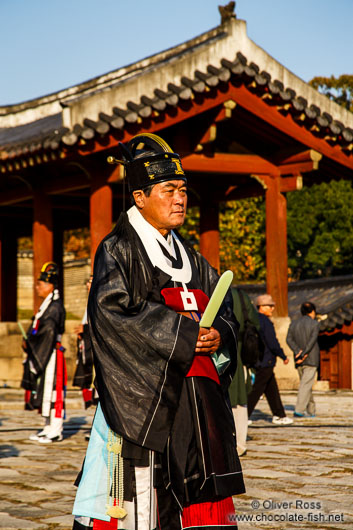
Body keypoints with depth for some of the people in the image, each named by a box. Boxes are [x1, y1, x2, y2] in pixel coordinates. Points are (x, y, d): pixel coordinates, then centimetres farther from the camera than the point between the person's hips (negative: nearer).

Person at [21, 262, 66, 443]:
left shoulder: (55, 306, -15)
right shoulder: (47, 305, 16)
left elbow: (48, 332, -22)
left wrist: (29, 343, -13)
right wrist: (29, 343, 5)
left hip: (51, 354, -10)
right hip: (41, 355, 10)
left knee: (51, 390, -7)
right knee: (44, 391, 13)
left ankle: (56, 431, -4)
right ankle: (49, 428, 19)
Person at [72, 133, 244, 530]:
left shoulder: (191, 259, 19)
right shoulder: (117, 251, -2)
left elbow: (225, 313, 17)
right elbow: (111, 312, -16)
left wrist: (218, 335, -8)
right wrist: (183, 333, -17)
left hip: (196, 394, 7)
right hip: (142, 391, -6)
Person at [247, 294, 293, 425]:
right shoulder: (265, 322, -16)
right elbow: (273, 344, -18)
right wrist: (284, 357, -6)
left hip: (257, 360, 9)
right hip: (265, 362, -9)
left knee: (272, 389, 16)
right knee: (256, 390, -6)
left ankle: (279, 416, 22)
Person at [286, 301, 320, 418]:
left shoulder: (293, 324, 10)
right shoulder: (314, 324, -4)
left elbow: (289, 340, -2)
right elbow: (312, 341, -14)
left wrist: (298, 352, -11)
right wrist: (303, 355, -15)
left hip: (299, 361, 5)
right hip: (311, 359, -5)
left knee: (305, 384, 14)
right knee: (306, 385, -9)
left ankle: (311, 411, 17)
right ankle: (299, 410, -19)